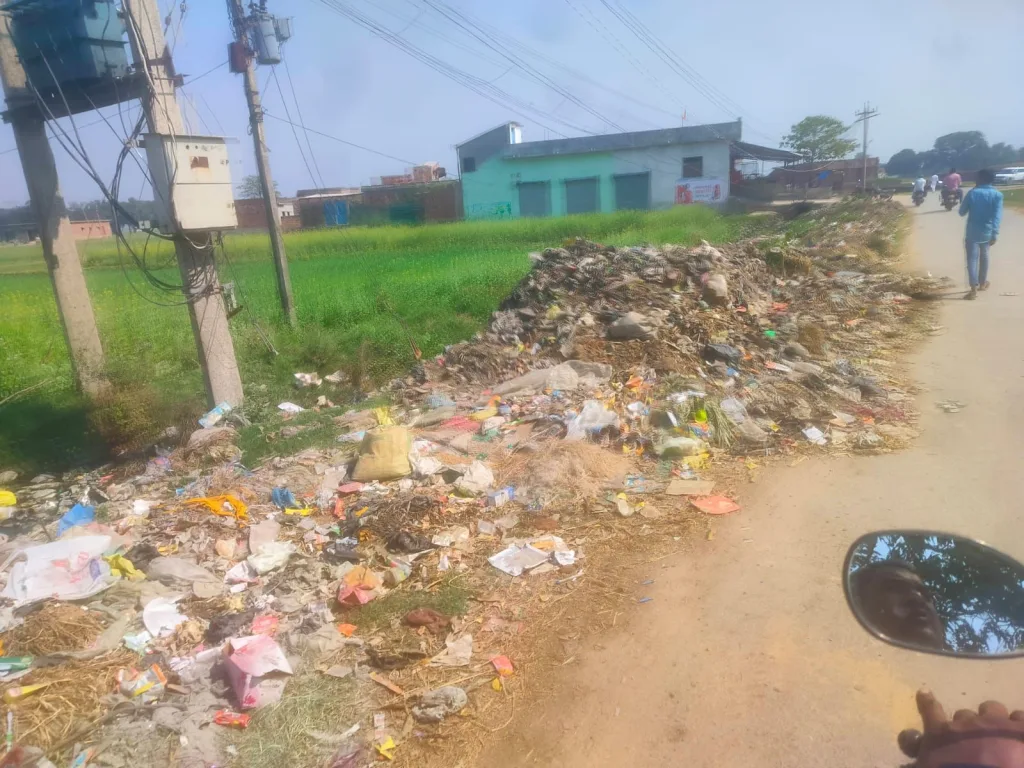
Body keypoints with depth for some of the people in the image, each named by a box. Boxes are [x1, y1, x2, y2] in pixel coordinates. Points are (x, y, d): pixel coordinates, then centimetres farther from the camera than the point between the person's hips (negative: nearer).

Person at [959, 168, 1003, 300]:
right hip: (987, 232, 2)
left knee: (972, 259, -6)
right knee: (984, 256, 23)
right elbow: (997, 216, -11)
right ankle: (982, 283, 36)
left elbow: (962, 212, 4)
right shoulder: (997, 195, -3)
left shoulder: (972, 193, -4)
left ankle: (974, 289, -18)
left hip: (973, 232, -2)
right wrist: (995, 234, -13)